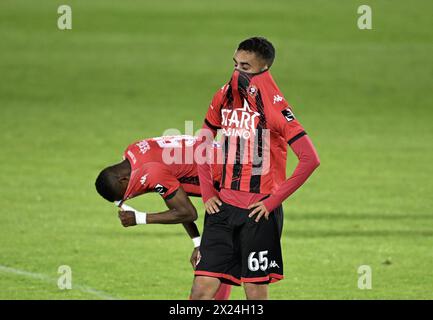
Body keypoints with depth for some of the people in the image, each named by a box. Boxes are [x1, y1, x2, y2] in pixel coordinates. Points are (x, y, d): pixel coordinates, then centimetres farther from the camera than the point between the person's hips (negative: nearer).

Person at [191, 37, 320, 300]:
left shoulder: (274, 107, -11)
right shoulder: (225, 97, 7)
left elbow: (310, 159, -16)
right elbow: (202, 144, 22)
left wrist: (273, 201, -14)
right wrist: (208, 193, 10)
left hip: (259, 211, -5)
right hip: (223, 207, 5)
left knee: (256, 293, 0)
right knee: (202, 289, -2)